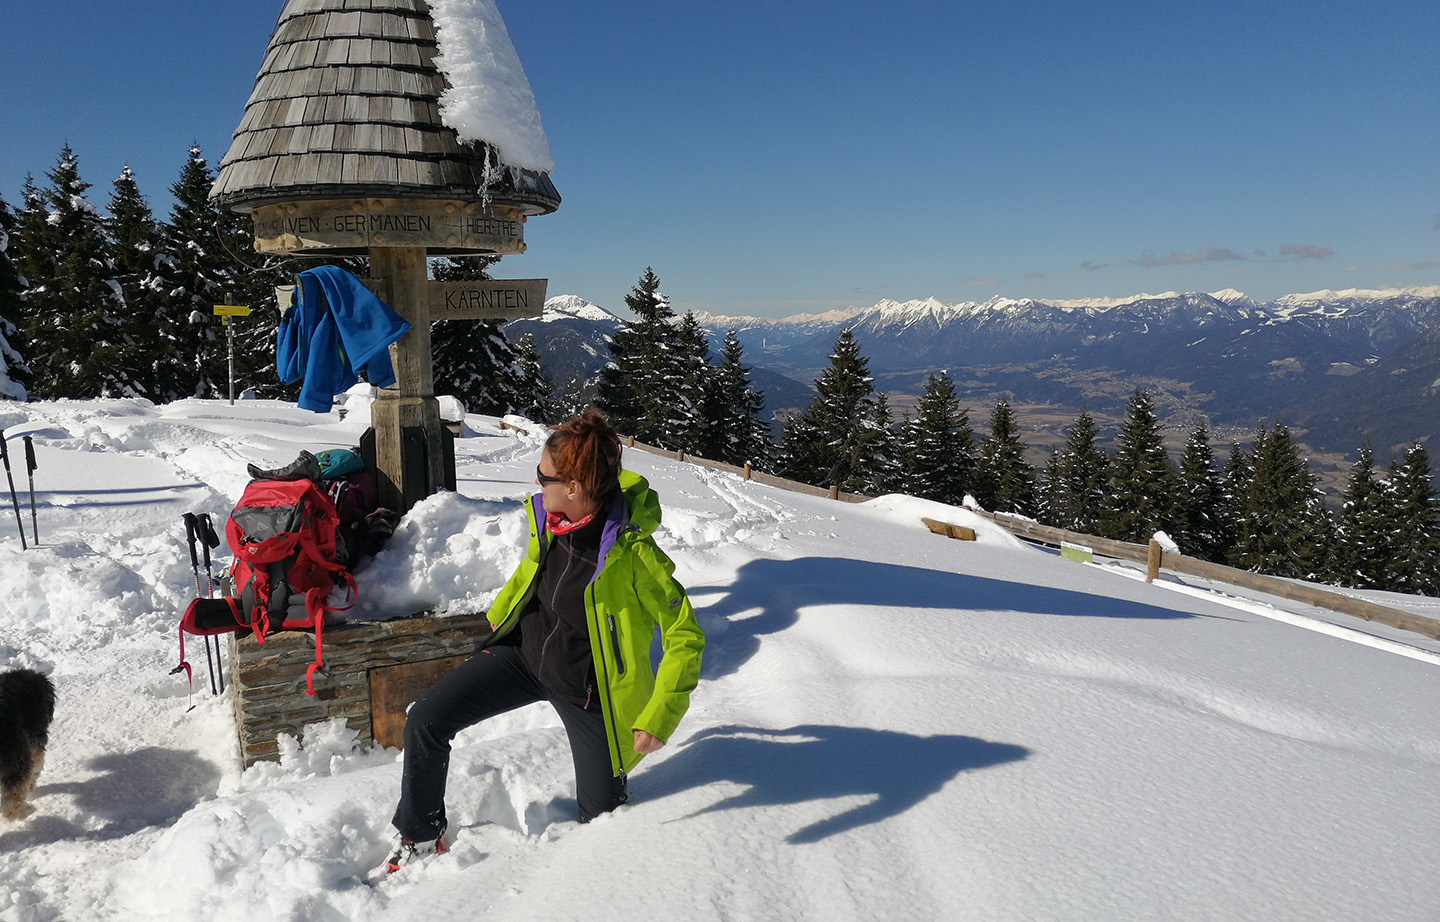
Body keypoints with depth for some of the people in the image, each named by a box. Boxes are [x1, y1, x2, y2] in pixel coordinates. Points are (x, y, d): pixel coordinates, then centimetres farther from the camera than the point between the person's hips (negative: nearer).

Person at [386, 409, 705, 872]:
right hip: (524, 650, 5)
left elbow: (685, 636, -24)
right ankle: (421, 838, 17)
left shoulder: (633, 554, -31)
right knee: (425, 721, -5)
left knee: (601, 813, 8)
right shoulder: (548, 519, -11)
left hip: (586, 688, -5)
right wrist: (497, 616, 28)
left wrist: (660, 717, -28)